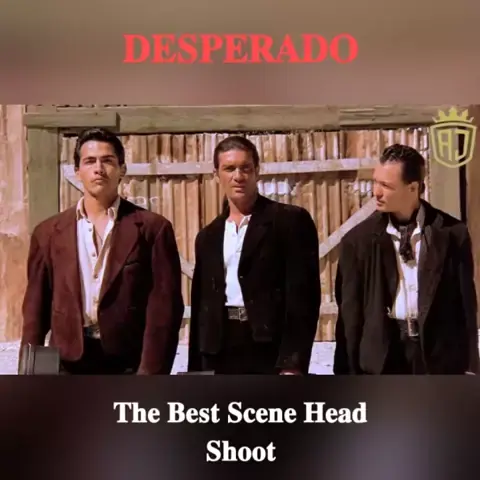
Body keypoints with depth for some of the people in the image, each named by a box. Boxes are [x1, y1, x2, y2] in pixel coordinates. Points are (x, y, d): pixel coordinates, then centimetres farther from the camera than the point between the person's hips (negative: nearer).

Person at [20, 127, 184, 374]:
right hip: (68, 365, 3)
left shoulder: (152, 227, 1)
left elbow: (164, 306, -4)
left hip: (129, 365, -2)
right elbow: (36, 307, 10)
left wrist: (150, 372, -11)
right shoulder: (48, 232, 10)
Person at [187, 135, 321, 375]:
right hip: (221, 357, 5)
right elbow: (201, 307, 16)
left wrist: (294, 363, -16)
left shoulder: (291, 221, 0)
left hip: (272, 352, -4)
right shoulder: (208, 236, 16)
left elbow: (303, 296, -8)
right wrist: (196, 369, 12)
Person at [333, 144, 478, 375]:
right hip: (382, 358, 0)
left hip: (440, 356, 0)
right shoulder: (358, 240, 0)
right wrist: (349, 370, 0)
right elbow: (350, 310, 2)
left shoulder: (451, 233, -1)